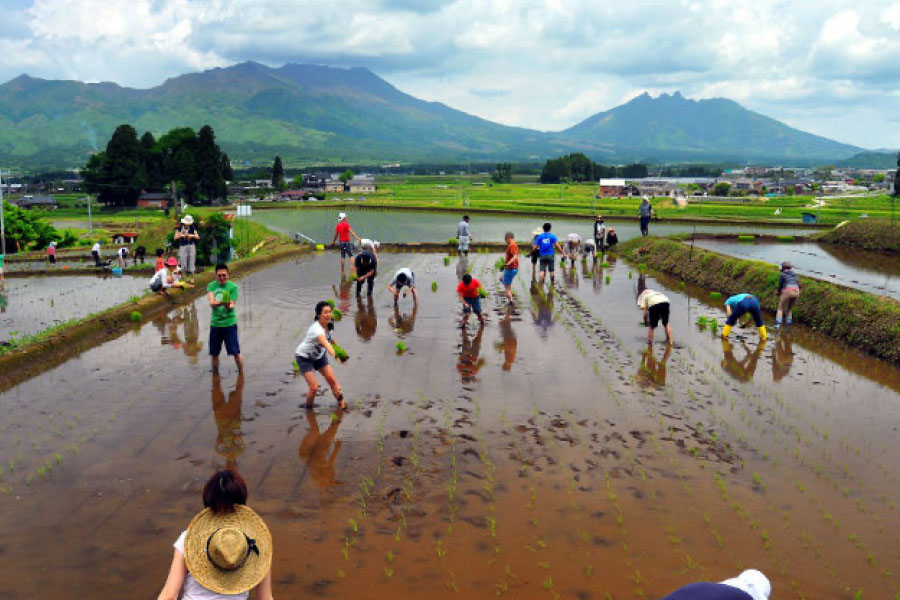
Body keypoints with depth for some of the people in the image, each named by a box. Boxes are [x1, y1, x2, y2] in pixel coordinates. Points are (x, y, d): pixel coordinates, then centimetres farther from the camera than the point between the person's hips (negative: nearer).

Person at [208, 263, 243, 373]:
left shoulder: (232, 286, -5)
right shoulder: (211, 286, 3)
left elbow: (232, 306, -11)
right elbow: (211, 303, -10)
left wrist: (228, 305, -34)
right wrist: (221, 302, -30)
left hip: (229, 323, -3)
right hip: (215, 323, 3)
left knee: (235, 352, -3)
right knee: (214, 352, 10)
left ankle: (241, 372, 10)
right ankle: (215, 373, 27)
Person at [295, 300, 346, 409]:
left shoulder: (329, 324, -14)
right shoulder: (316, 328, -38)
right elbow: (325, 343, -57)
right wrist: (336, 355, -71)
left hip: (319, 355, 7)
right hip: (304, 357, -7)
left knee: (332, 379, -1)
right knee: (314, 387, -11)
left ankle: (341, 401, 14)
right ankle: (308, 408, 14)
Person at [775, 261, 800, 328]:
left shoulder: (782, 274, 7)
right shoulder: (794, 274, 22)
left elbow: (780, 285, 5)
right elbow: (798, 284, 20)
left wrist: (778, 292, 22)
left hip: (787, 291, -5)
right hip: (796, 292, 5)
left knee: (780, 308, 3)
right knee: (790, 309, 21)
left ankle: (778, 323, -12)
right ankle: (788, 323, 15)